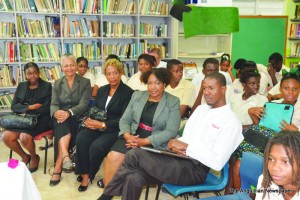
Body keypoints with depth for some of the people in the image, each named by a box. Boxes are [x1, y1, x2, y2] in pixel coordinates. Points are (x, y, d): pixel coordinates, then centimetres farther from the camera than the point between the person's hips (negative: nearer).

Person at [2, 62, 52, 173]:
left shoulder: (47, 86, -1)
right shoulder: (21, 86, 13)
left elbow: (46, 109, -9)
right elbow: (14, 106, 5)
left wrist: (25, 110, -11)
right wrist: (30, 107, -12)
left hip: (40, 119, -5)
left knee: (24, 137, -29)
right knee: (6, 136, -18)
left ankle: (34, 157, 4)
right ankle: (24, 156, 9)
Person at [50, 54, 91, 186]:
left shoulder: (85, 82, 3)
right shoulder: (57, 84, 14)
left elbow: (84, 104, -9)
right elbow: (54, 104, 2)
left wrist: (69, 112, -29)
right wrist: (56, 112, -25)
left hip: (77, 117, -2)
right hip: (60, 116, 2)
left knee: (62, 128, -33)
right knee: (62, 124, -35)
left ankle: (57, 168, -34)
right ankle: (65, 156, -51)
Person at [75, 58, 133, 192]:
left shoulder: (128, 92, -6)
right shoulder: (102, 90, 15)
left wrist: (103, 124, -19)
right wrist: (89, 120, -8)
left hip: (115, 129, -5)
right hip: (97, 126, 5)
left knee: (96, 146, -29)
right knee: (81, 138, -25)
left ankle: (89, 175, -1)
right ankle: (84, 174, -11)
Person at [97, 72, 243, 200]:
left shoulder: (231, 121, -8)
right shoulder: (201, 108, 17)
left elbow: (218, 162, -17)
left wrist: (187, 147, -17)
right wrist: (178, 146, -7)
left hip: (195, 170, -7)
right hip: (179, 159, 7)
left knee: (135, 154, -20)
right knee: (134, 178, -20)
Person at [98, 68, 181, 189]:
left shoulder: (173, 102, -1)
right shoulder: (137, 95, 11)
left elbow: (171, 131, -8)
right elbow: (124, 119, 11)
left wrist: (144, 141, -17)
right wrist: (127, 136, -12)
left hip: (155, 144, -3)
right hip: (132, 136, 4)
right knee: (113, 156, -24)